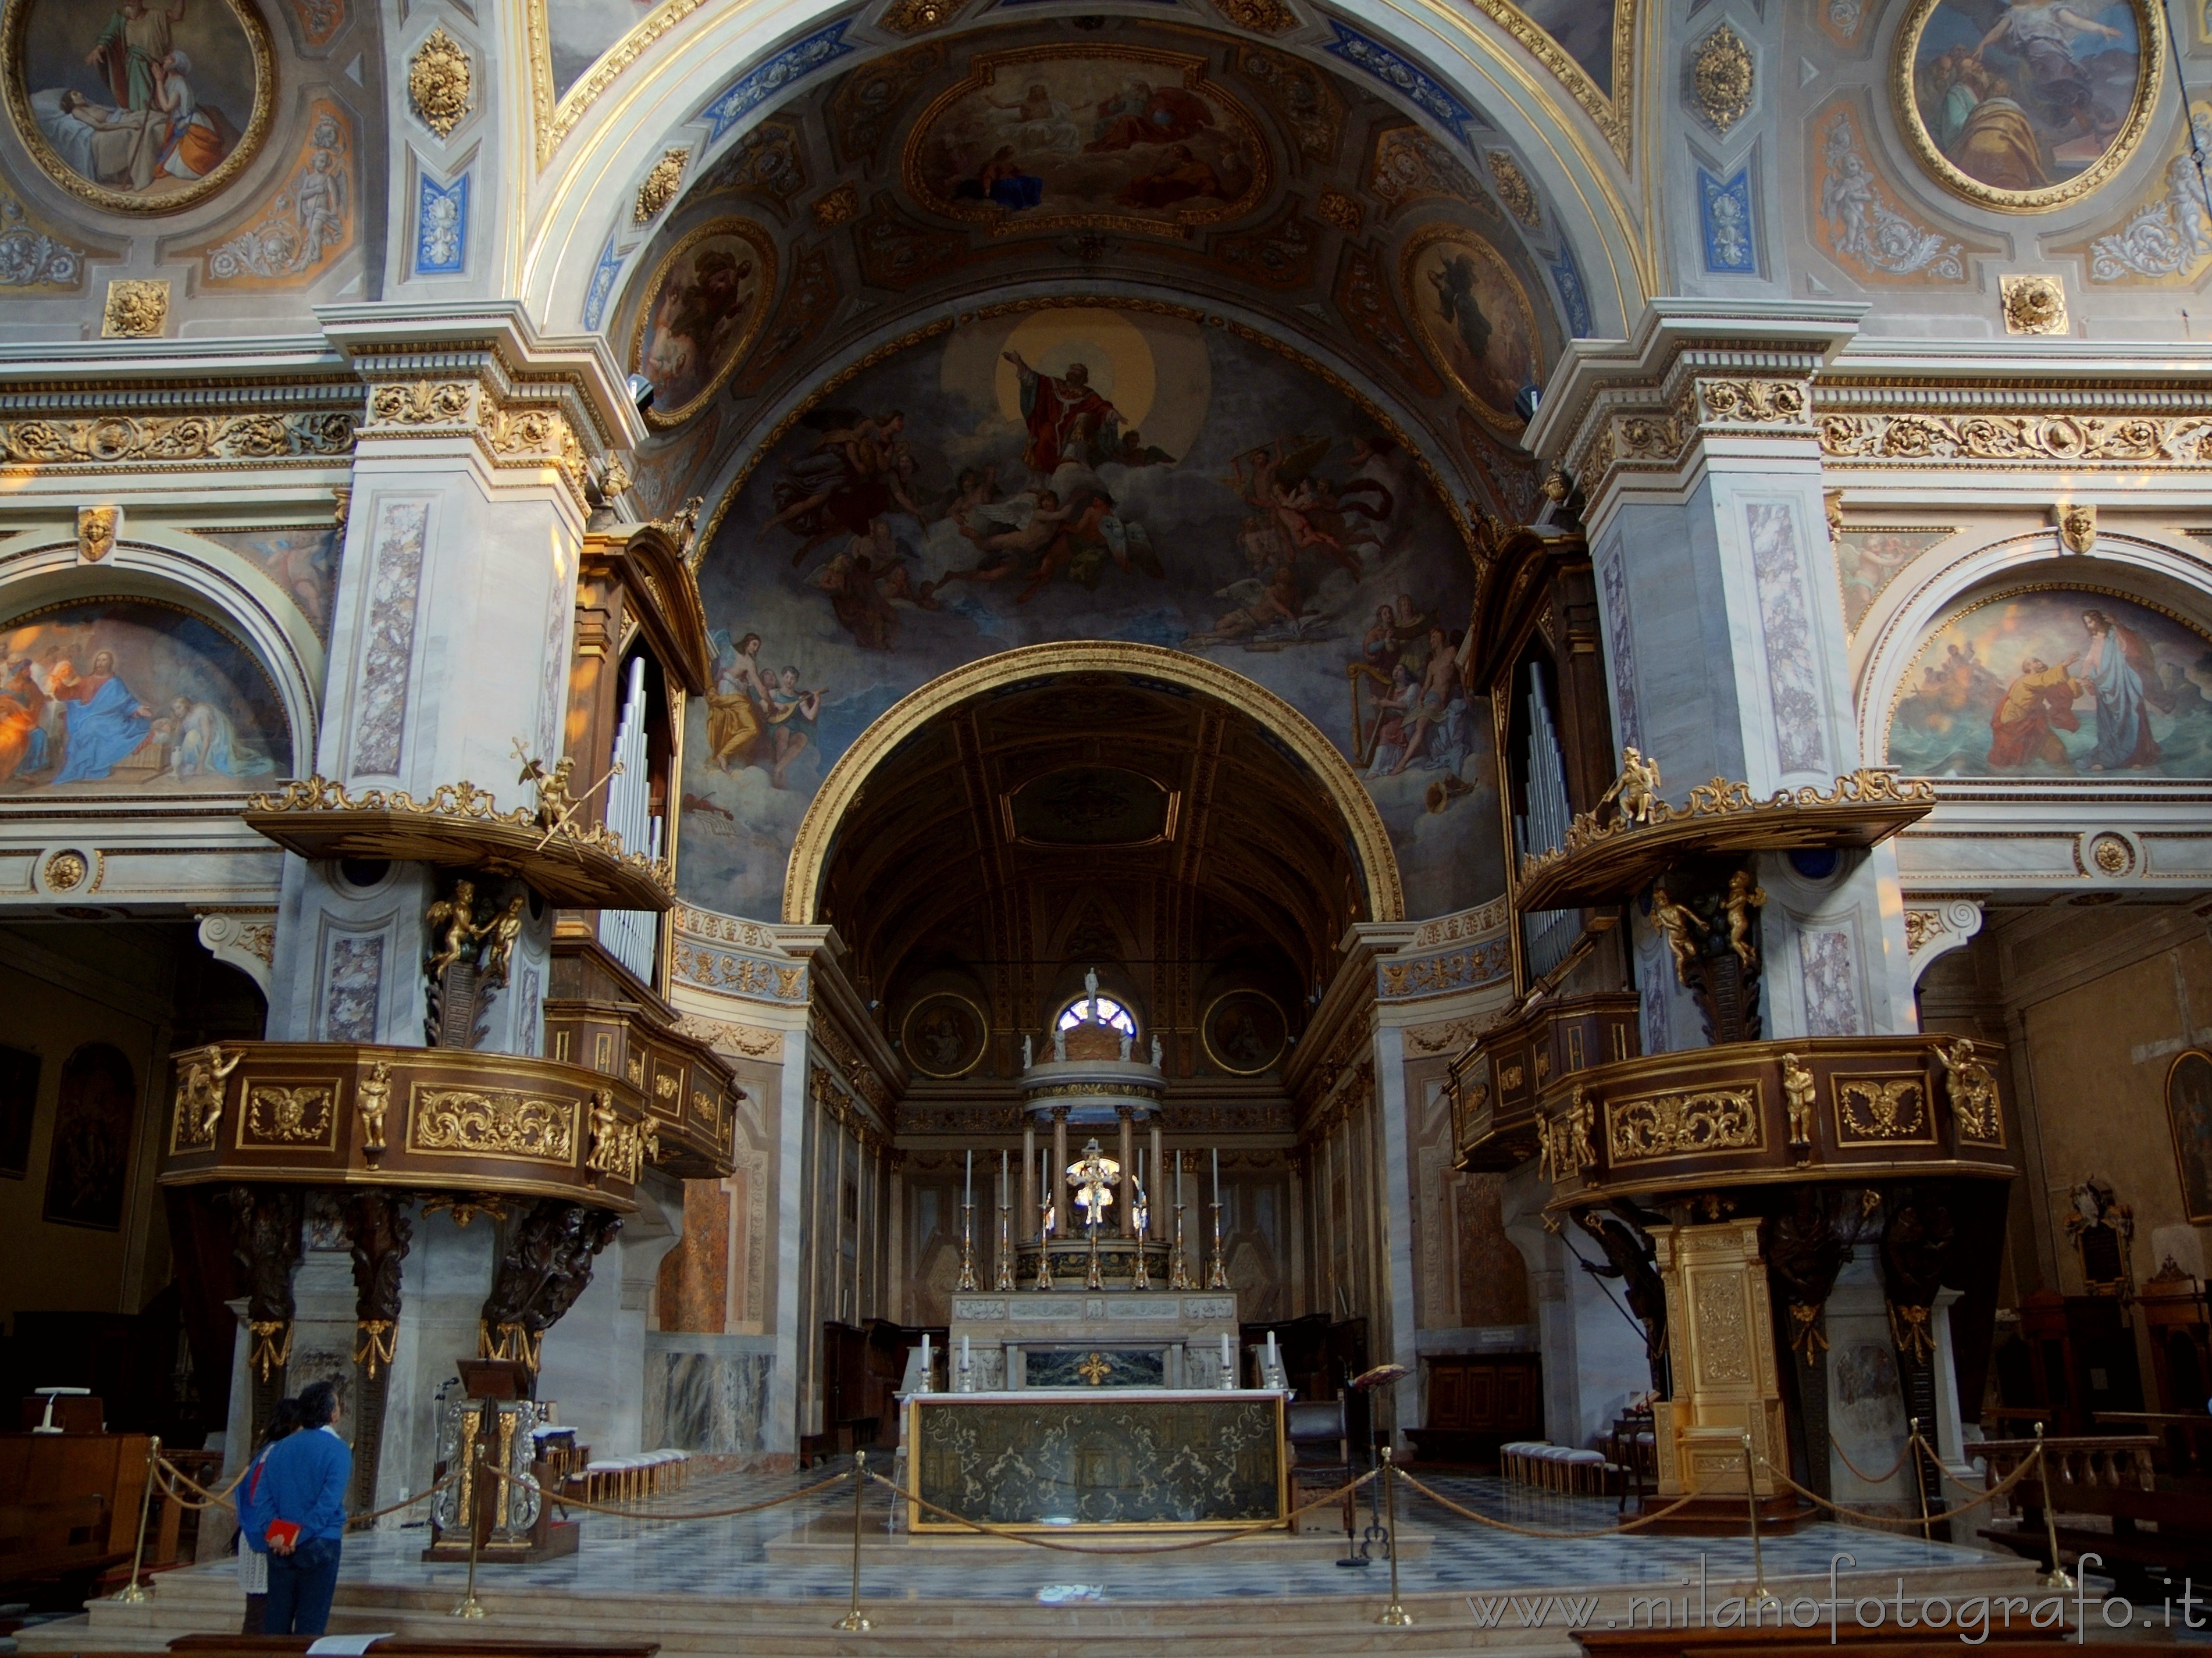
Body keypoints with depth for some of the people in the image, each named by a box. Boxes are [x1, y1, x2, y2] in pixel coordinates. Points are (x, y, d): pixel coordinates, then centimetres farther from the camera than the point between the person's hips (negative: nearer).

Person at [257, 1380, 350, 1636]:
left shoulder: (279, 1449, 8)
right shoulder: (337, 1449, -10)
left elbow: (262, 1497, 1)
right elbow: (329, 1502, -19)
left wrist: (273, 1532, -5)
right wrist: (300, 1537, -13)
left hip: (280, 1547, 5)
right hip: (319, 1546, -5)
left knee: (276, 1616, 12)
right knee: (310, 1622, 2)